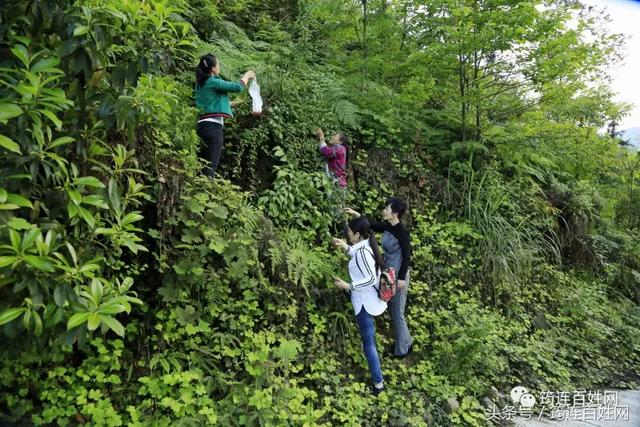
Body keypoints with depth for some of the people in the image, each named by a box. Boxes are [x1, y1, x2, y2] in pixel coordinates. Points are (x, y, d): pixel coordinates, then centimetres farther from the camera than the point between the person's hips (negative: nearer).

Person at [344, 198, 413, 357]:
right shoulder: (387, 226, 1)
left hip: (398, 276, -8)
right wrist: (355, 214, 7)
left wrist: (402, 278, -18)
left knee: (397, 312, 4)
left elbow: (407, 256, -18)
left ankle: (402, 349, 21)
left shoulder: (402, 231, -21)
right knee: (392, 310, 18)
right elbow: (372, 225, 16)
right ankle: (406, 342, 35)